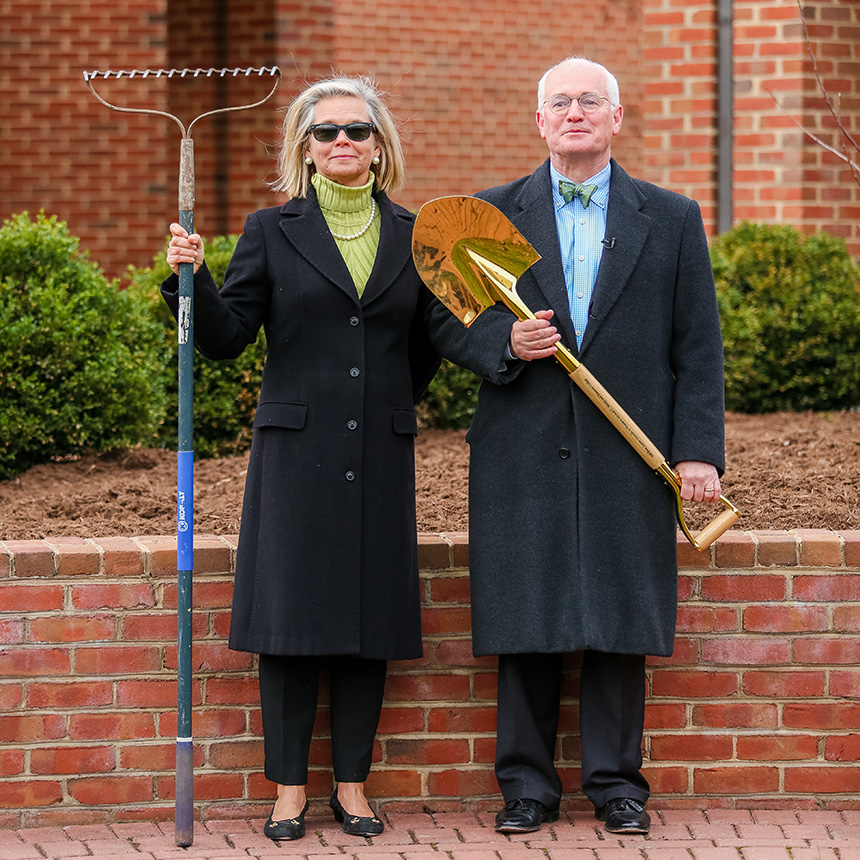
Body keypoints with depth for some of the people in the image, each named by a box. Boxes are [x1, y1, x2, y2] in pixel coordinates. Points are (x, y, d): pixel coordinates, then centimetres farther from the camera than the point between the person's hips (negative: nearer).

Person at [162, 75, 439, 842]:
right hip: (297, 453, -2)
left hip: (380, 457, 2)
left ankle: (353, 784, 13)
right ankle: (289, 789, 8)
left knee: (370, 620, 4)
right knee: (291, 618, -1)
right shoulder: (273, 232, 4)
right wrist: (191, 276, -16)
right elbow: (226, 338, -2)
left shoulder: (411, 235, 10)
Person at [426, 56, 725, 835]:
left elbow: (698, 348, 4)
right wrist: (503, 342, -12)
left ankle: (617, 781, 13)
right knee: (527, 624, 2)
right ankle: (527, 783, 12)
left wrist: (698, 450, -4)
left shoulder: (672, 220, 7)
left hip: (628, 454, 0)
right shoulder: (490, 215, 8)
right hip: (525, 454, 0)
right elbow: (446, 319, 8)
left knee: (621, 623, 3)